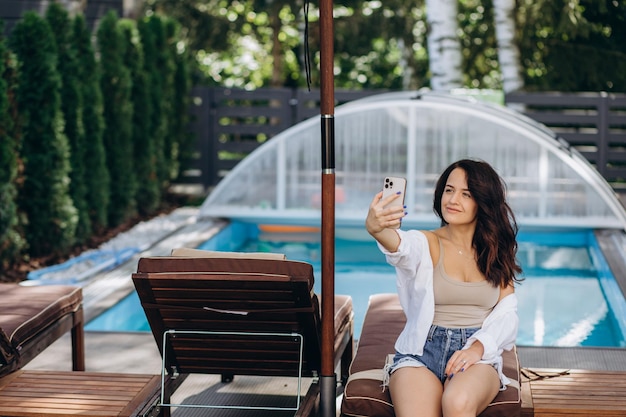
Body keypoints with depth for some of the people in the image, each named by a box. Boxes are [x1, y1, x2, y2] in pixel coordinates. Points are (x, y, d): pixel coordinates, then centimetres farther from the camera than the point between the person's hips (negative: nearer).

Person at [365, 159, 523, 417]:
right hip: (422, 350, -1)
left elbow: (506, 313, 6)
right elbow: (401, 246, -23)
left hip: (478, 355, 1)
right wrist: (376, 228, -47)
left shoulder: (497, 253, 11)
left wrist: (478, 347, -14)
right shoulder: (426, 243, 1)